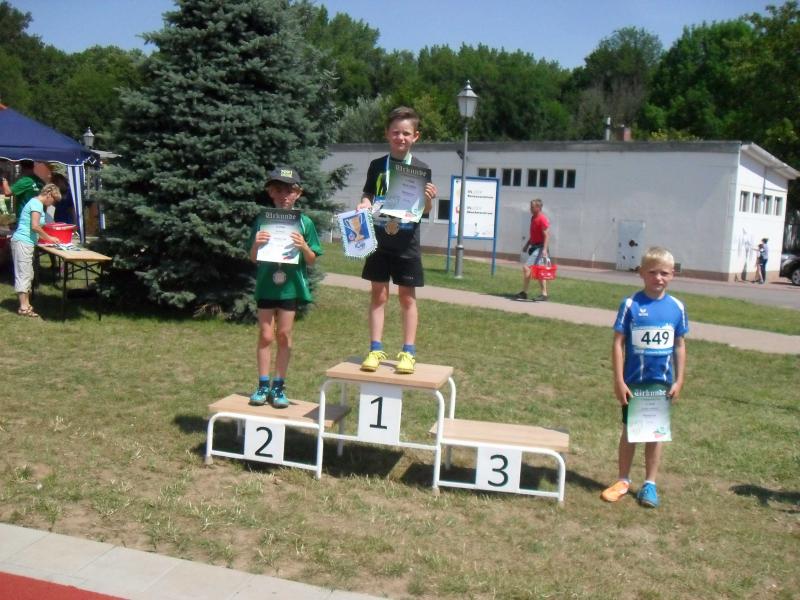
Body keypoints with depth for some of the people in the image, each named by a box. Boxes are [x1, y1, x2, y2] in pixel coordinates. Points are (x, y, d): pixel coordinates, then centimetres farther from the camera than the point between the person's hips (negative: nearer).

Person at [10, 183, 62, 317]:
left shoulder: (36, 203, 18)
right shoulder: (37, 204, -12)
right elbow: (35, 226, -21)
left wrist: (45, 238, 9)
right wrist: (49, 238, -11)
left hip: (25, 243, 10)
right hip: (23, 242, -10)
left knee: (28, 275, 13)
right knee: (23, 274, -7)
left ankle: (26, 304, 18)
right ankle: (23, 307, -5)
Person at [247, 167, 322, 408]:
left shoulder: (304, 222, -1)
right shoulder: (262, 221, 1)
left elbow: (311, 261, 1)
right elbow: (253, 258, 4)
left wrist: (304, 246, -19)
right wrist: (256, 244, -16)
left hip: (291, 286, 0)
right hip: (266, 285, 1)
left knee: (284, 335, 7)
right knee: (265, 335, 5)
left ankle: (279, 386, 17)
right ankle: (263, 385, 15)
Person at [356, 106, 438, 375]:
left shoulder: (421, 169, 0)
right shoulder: (377, 166, 6)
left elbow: (426, 209, 3)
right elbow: (367, 197, 10)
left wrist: (429, 198, -19)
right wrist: (363, 206, -11)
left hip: (407, 243, -1)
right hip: (379, 239, 2)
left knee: (407, 296, 4)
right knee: (378, 294, 5)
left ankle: (408, 352, 10)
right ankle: (376, 349, 13)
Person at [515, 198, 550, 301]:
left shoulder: (543, 219, -15)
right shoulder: (533, 218, 14)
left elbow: (547, 236, -21)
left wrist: (544, 249, -28)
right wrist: (527, 245, 24)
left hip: (539, 248, -10)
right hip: (534, 246, 10)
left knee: (526, 267, -14)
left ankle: (524, 293, -8)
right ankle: (543, 294, 15)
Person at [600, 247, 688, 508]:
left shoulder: (676, 307, -3)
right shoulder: (631, 305, -10)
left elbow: (679, 346, 5)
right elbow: (619, 343, -9)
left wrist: (679, 380, 2)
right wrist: (619, 381, -11)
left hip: (662, 382, 2)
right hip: (633, 381, -2)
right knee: (629, 430, 11)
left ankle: (650, 483, 25)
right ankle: (623, 480, 26)